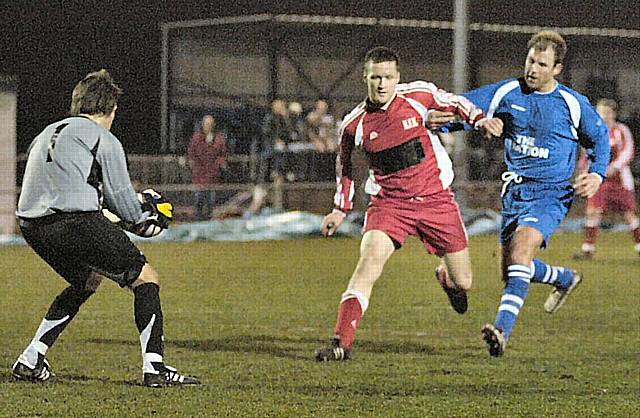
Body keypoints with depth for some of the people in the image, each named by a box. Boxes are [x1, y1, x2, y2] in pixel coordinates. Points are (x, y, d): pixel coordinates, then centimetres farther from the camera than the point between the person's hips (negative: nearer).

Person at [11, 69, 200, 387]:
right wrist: (142, 223, 24)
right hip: (77, 224, -8)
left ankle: (30, 361, 23)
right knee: (146, 279, 5)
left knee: (87, 280, 30)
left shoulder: (46, 134, 26)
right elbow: (119, 194, 3)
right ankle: (154, 367, -7)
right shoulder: (104, 139, 4)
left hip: (31, 225, 8)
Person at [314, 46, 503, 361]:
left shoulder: (418, 94, -9)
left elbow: (452, 102, 12)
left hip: (436, 199, 1)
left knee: (463, 283, 7)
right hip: (389, 203, -1)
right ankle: (342, 342, -26)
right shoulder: (354, 124, -9)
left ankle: (449, 280, 48)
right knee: (369, 260, -26)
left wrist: (479, 119, -5)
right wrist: (341, 208, 14)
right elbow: (345, 163, 11)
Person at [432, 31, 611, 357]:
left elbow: (599, 136, 12)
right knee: (512, 269, 12)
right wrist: (437, 118, -21)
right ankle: (565, 279, 45)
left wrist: (597, 174, -4)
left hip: (551, 193, -5)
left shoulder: (572, 104, -4)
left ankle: (503, 328, -39)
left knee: (522, 245, -30)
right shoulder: (508, 92, 0)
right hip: (514, 191, 5)